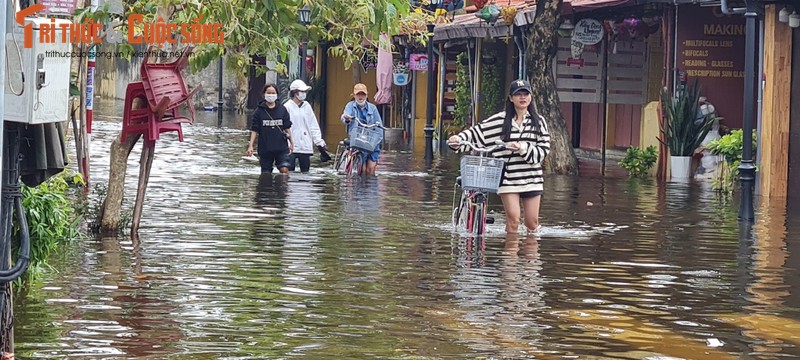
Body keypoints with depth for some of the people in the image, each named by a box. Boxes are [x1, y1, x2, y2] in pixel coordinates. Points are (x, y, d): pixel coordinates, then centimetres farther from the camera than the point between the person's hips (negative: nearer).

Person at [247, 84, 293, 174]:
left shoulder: (282, 109, 5)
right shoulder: (259, 111, 1)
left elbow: (287, 128, 12)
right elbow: (254, 130, 0)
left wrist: (291, 142, 13)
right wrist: (250, 146, -7)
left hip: (281, 147, 0)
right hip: (265, 148, 0)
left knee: (284, 169, -15)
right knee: (266, 173, 6)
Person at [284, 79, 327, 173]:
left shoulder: (307, 106, 11)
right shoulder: (287, 107, -5)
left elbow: (314, 126, 14)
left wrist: (319, 141, 10)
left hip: (306, 146, 5)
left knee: (305, 170, 6)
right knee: (289, 170, -7)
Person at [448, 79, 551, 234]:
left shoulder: (538, 121, 6)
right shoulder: (500, 120, 2)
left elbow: (544, 150, 1)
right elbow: (477, 131, 4)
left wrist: (524, 148, -15)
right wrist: (459, 139, -12)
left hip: (531, 177, 2)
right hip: (508, 177, -2)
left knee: (532, 222, 4)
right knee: (513, 219, -9)